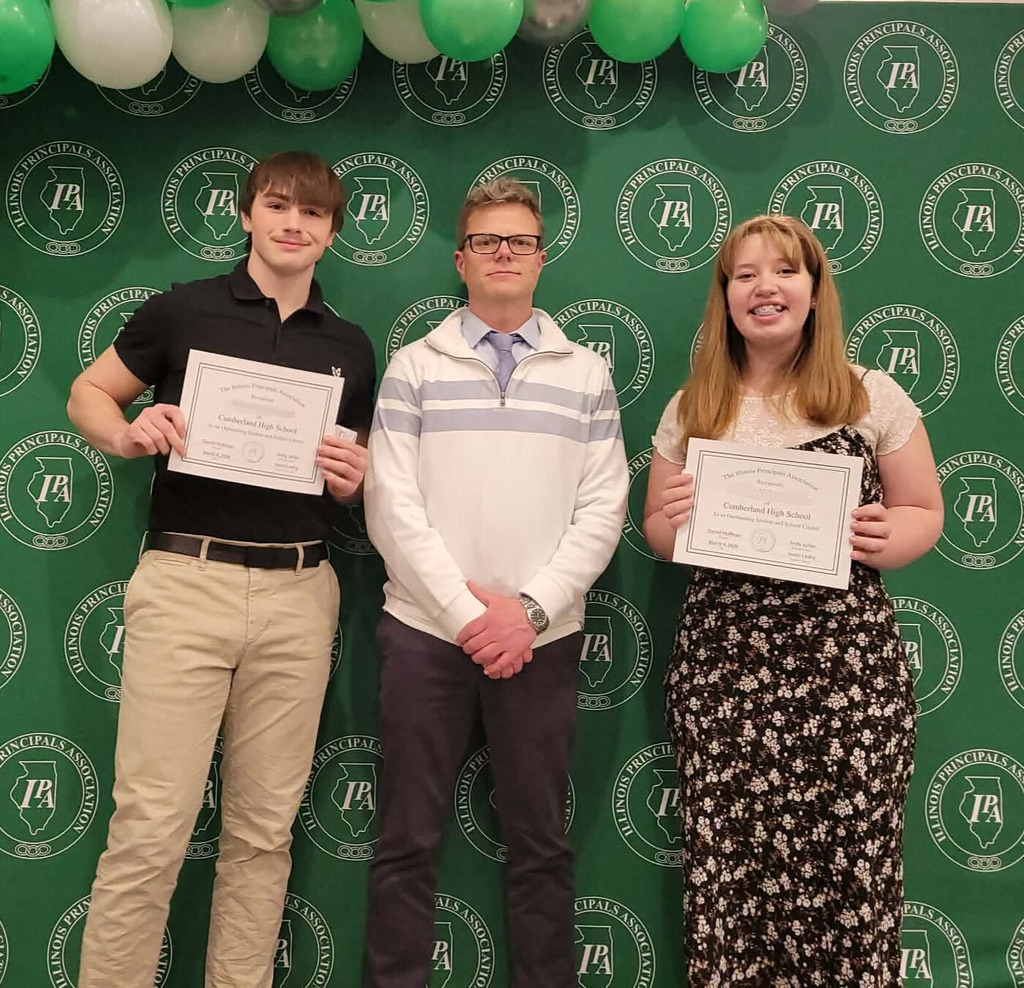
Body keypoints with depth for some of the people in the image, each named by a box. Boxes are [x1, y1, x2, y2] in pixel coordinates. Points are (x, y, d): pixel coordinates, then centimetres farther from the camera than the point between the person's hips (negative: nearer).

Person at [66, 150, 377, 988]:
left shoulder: (350, 347, 13)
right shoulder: (184, 311, 4)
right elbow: (89, 393, 13)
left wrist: (351, 480, -2)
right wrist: (130, 435, -9)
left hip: (297, 594, 3)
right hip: (186, 581, -3)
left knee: (264, 828, 9)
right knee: (152, 826, -3)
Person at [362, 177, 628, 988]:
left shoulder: (586, 374, 8)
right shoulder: (414, 367, 5)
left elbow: (602, 509, 2)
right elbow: (392, 506, -3)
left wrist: (531, 607, -10)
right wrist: (465, 611, -11)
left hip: (545, 636, 1)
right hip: (426, 631, -1)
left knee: (541, 842, 10)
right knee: (409, 840, 6)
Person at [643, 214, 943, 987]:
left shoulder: (872, 396, 3)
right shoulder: (692, 409, 8)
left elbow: (925, 514, 9)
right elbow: (658, 533, 15)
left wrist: (883, 538, -13)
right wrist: (676, 522, -8)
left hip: (848, 662, -1)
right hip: (722, 661, 2)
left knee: (848, 863, 0)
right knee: (728, 864, 2)